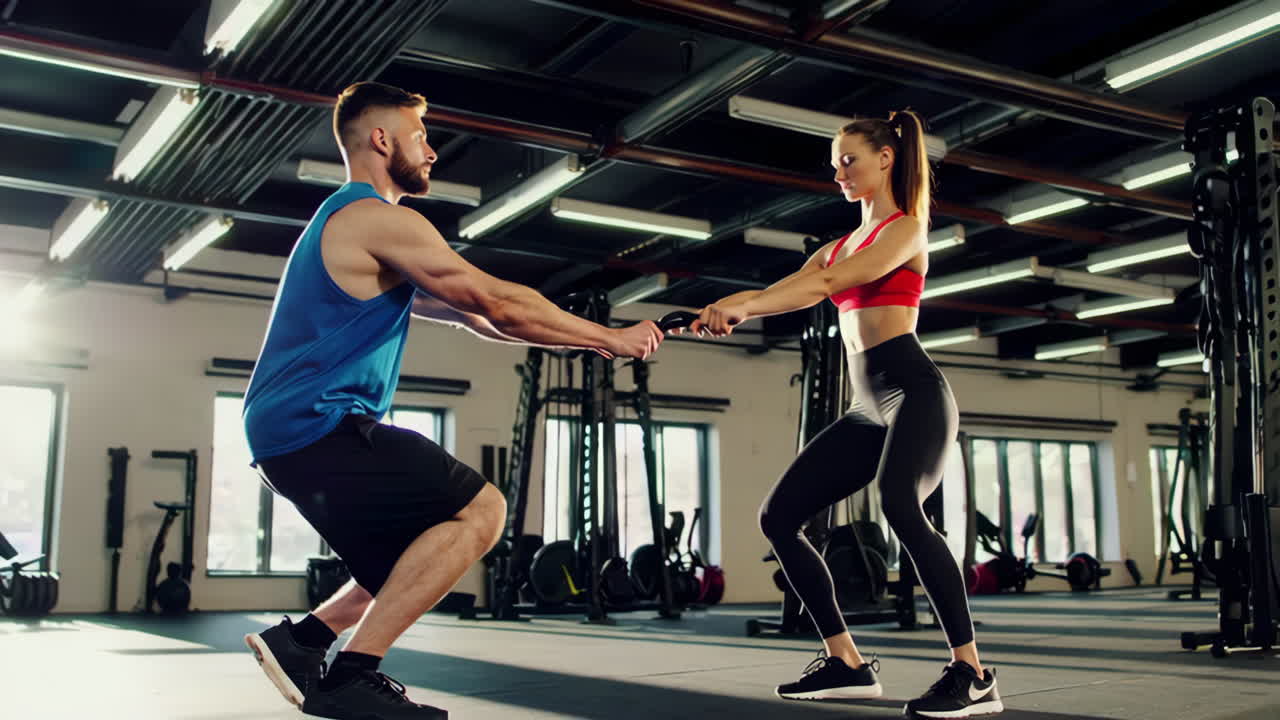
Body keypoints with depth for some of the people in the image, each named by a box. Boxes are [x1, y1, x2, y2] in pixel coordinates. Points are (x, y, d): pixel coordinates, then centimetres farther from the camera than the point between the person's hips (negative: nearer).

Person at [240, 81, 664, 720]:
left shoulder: (344, 224, 24)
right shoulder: (378, 218, -9)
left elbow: (471, 317, 22)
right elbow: (500, 305, -13)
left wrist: (589, 337, 17)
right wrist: (608, 338, -1)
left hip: (285, 431, 10)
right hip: (318, 423, -10)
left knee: (424, 559, 15)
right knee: (479, 509, -16)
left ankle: (300, 640, 10)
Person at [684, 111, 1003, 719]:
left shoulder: (906, 229, -1)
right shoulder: (838, 246, 22)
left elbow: (826, 284, -17)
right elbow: (787, 290, 7)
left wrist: (743, 306, -25)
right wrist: (717, 311, -10)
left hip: (913, 391, -8)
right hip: (868, 408, 8)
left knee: (899, 506, -34)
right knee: (777, 516, 0)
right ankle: (846, 662, 6)